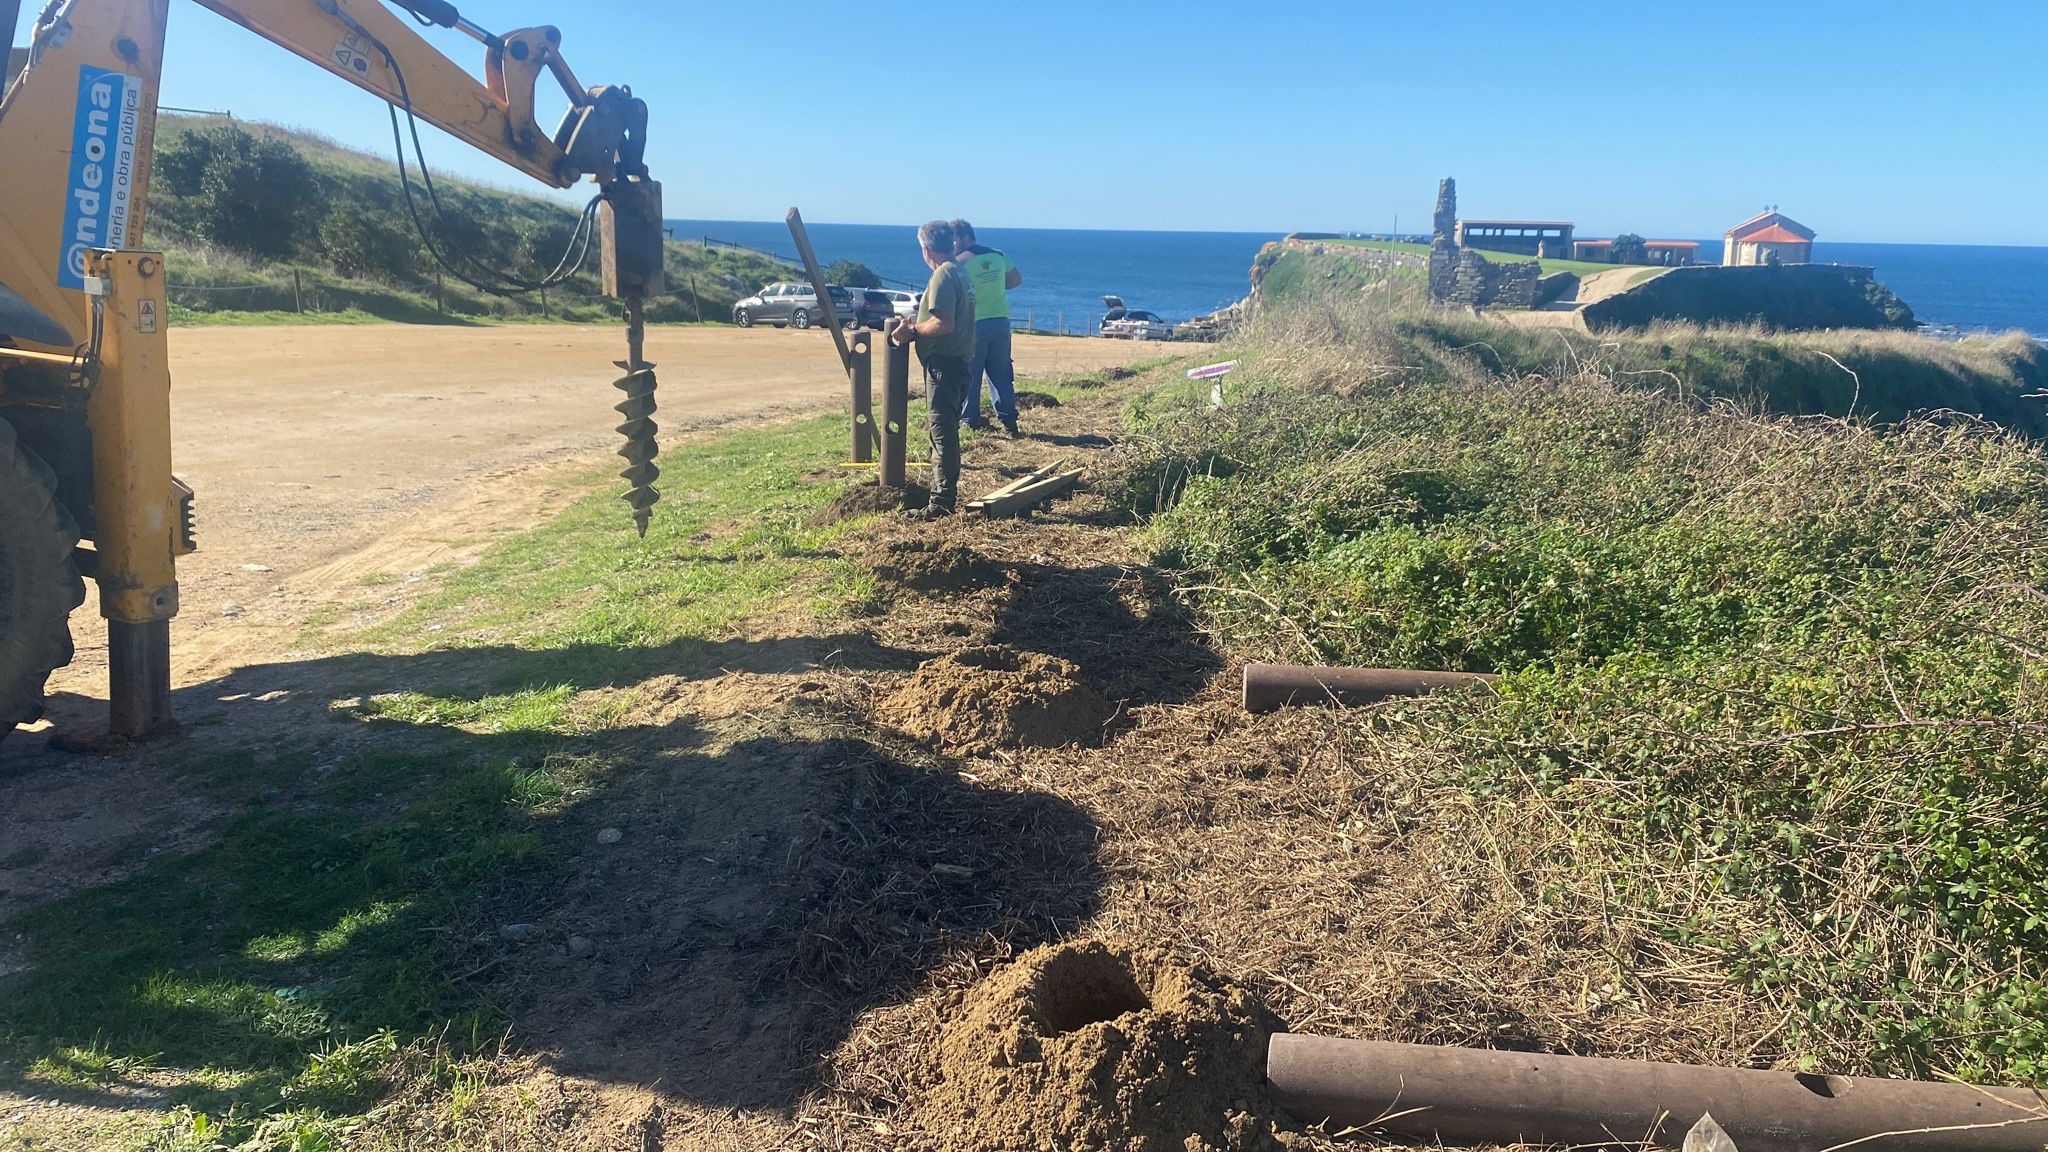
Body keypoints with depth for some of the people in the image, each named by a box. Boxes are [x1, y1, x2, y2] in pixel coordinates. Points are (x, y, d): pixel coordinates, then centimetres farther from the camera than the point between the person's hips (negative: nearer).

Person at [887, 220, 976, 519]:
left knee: (943, 431, -8)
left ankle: (943, 502, -6)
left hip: (943, 363, -10)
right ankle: (944, 492, 24)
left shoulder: (942, 276, -14)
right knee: (945, 430, 16)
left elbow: (943, 324, -23)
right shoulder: (959, 271, 16)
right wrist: (916, 325, 15)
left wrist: (912, 330, -10)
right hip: (959, 360, 10)